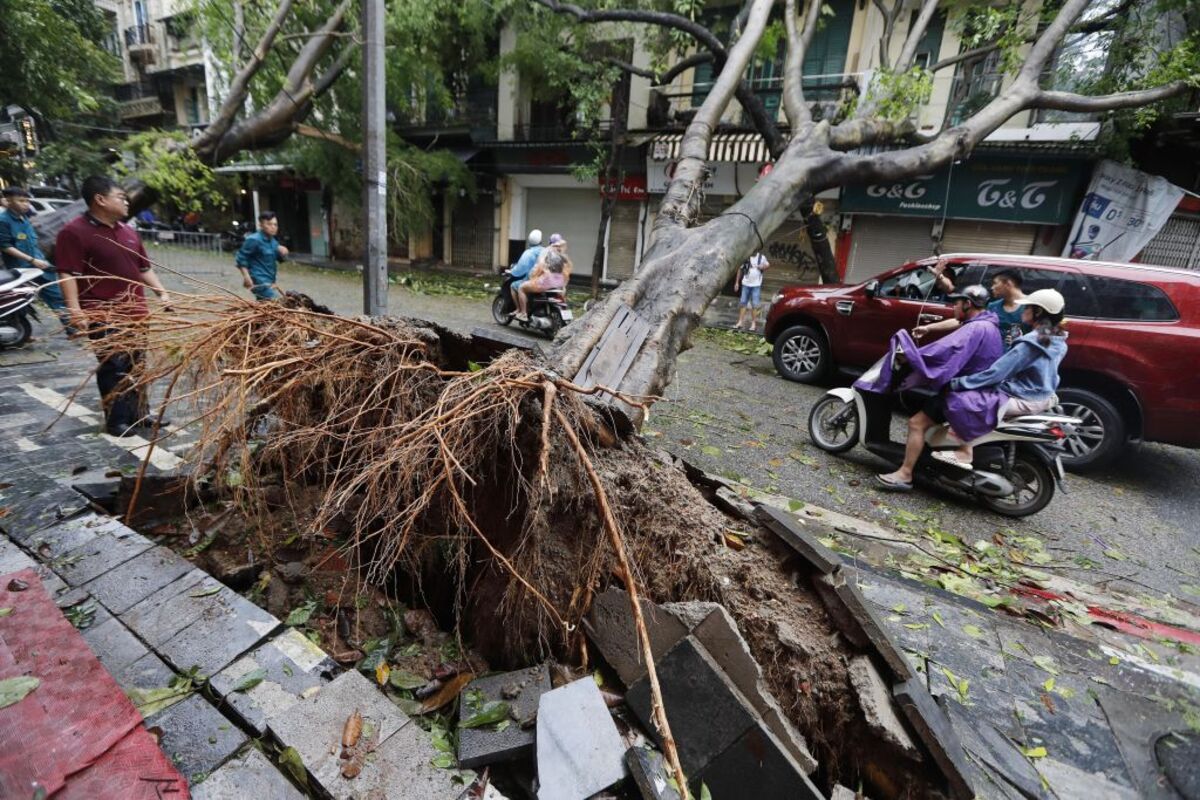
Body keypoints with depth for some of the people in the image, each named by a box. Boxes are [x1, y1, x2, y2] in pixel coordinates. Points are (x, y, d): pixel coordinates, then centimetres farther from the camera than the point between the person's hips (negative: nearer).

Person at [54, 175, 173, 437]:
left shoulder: (129, 231, 15)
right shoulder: (74, 232, -8)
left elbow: (144, 268, 22)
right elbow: (68, 274, -14)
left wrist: (161, 292, 11)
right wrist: (75, 309, -21)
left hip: (135, 313, 7)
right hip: (104, 317, -7)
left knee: (136, 366, 13)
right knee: (113, 368, -3)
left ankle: (138, 414, 23)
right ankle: (117, 420, 6)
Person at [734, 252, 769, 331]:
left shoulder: (761, 257, -1)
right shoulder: (746, 257, -1)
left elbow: (767, 264, 17)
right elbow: (740, 270, 7)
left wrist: (763, 266, -7)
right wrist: (737, 282, 6)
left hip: (756, 285, -1)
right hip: (746, 284, 1)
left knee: (754, 305, 0)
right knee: (743, 303, 1)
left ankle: (753, 324, 6)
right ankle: (740, 322, 6)